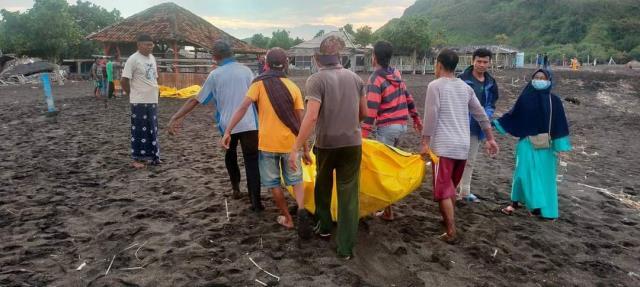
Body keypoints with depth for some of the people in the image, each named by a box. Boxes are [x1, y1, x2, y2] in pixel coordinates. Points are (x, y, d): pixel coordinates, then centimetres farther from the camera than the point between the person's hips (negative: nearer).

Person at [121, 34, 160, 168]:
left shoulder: (152, 58, 11)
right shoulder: (133, 59, -12)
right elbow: (124, 80, -12)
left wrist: (155, 92, 13)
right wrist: (133, 94, -2)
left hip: (153, 100, 7)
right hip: (139, 102, -7)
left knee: (153, 130, 13)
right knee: (139, 131, -1)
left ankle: (153, 156, 23)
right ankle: (137, 158, 8)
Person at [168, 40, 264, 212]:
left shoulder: (215, 75, 1)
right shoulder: (245, 70, 2)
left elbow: (196, 100, 1)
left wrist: (177, 117, 6)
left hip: (227, 125, 1)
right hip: (249, 124, -1)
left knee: (230, 155, 27)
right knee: (252, 162, 1)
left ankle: (236, 189, 34)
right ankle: (255, 202, -7)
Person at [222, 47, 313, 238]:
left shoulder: (259, 83, -2)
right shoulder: (293, 87, 3)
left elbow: (243, 107, -13)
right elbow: (301, 121, 1)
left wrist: (228, 131, -12)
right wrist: (305, 149, 7)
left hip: (267, 143, -2)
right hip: (290, 143, 2)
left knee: (274, 183, 15)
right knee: (296, 179, 17)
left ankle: (287, 218, 23)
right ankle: (301, 210, -7)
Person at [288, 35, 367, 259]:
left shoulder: (316, 79, -12)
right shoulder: (355, 77, 3)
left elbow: (311, 116, -22)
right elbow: (363, 112, 11)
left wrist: (296, 148, -20)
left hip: (326, 143, -2)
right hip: (352, 143, 2)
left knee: (323, 184, 24)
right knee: (348, 194, 6)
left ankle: (324, 226, 39)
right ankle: (345, 247, 6)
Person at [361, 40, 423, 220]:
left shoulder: (375, 80, -13)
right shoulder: (397, 74, 9)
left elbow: (371, 110, -20)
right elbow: (408, 98, 15)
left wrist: (364, 135, -21)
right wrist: (416, 119, 24)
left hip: (386, 127, -8)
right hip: (402, 124, 8)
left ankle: (388, 211, 2)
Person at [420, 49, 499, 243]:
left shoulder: (435, 85, -6)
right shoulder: (465, 87, 12)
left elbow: (431, 116, -14)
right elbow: (481, 115, 14)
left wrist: (425, 142, -10)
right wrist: (490, 138, 20)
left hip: (443, 146, -6)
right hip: (463, 146, 7)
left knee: (443, 189, -2)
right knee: (451, 187, 21)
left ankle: (451, 232, -4)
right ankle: (449, 220, 34)